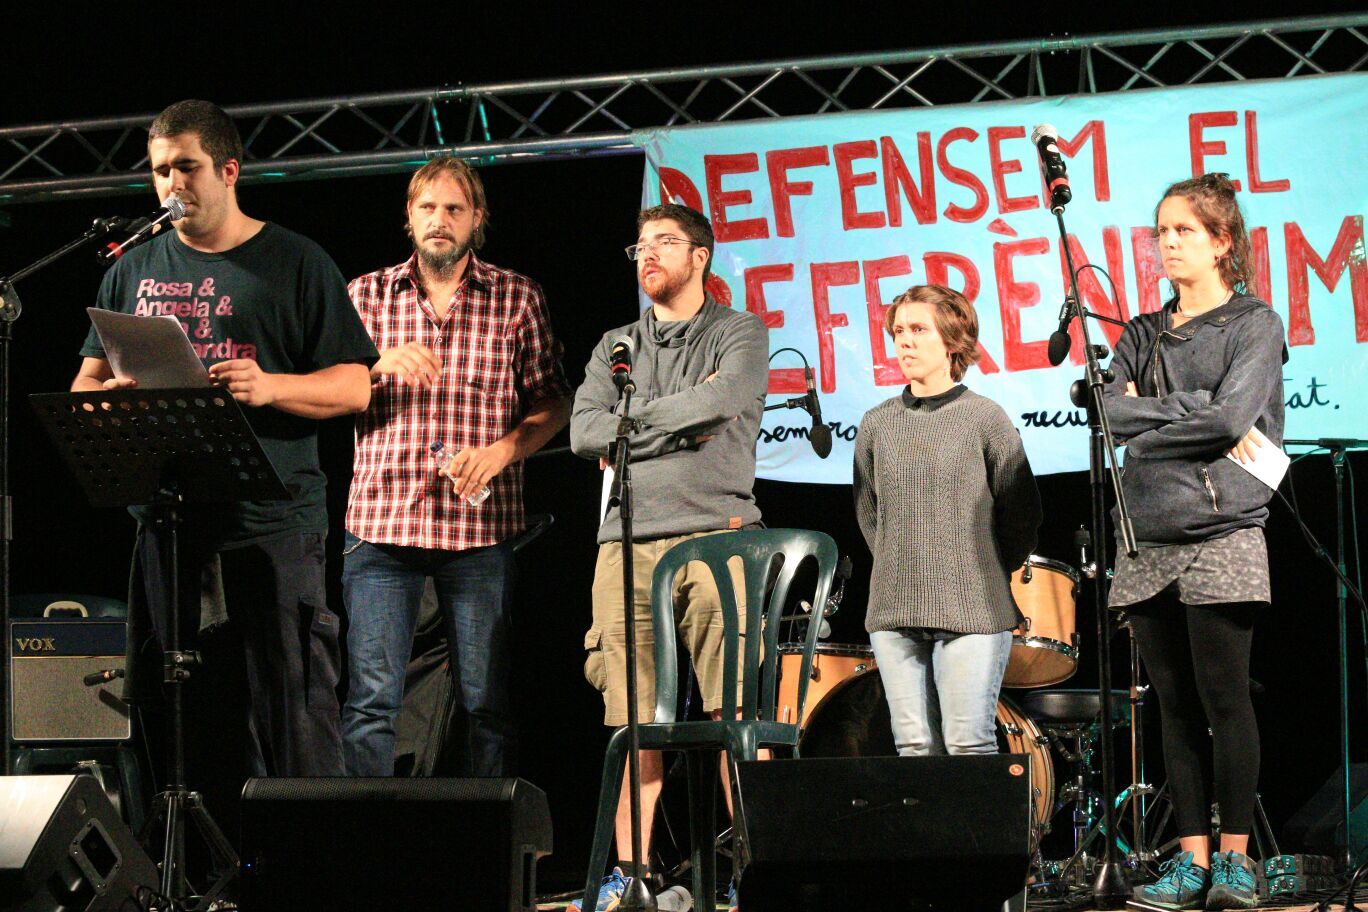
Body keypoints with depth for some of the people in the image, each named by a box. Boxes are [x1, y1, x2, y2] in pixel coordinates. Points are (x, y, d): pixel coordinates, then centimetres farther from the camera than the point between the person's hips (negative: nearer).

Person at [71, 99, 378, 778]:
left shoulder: (296, 264, 7)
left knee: (292, 709, -8)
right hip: (163, 513, 4)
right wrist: (114, 395, -6)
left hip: (273, 520, -4)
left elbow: (354, 387, 3)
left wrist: (270, 387, -15)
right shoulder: (133, 271, 17)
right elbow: (85, 386, 18)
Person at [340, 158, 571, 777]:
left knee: (486, 700, 2)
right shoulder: (367, 295, 11)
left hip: (479, 523, 0)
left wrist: (504, 449, -9)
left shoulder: (517, 298, 9)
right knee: (371, 698, -4)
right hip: (382, 518, 0)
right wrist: (379, 366, -14)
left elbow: (553, 402, 9)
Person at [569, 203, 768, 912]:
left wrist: (629, 426, -3)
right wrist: (682, 423, -3)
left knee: (734, 711, -10)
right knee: (634, 718, 0)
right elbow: (584, 433, 6)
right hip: (627, 540, 3)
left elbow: (725, 399, -10)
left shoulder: (740, 334, 11)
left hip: (715, 536, -3)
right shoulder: (616, 347, 21)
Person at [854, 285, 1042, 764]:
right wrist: (899, 569, 12)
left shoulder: (985, 418, -2)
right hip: (893, 615, 4)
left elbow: (1022, 512, 2)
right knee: (914, 748, 3)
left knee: (969, 748, -6)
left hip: (972, 614, -4)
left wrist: (990, 574, 6)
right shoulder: (877, 424, 10)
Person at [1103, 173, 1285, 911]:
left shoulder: (1254, 324, 3)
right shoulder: (1141, 335, 17)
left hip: (1222, 537, -5)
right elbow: (1112, 412, 1)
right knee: (1176, 708, 4)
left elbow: (1232, 416, -12)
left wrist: (1146, 425, -3)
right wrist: (1195, 411, -7)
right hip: (1149, 541, 5)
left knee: (1225, 702, -7)